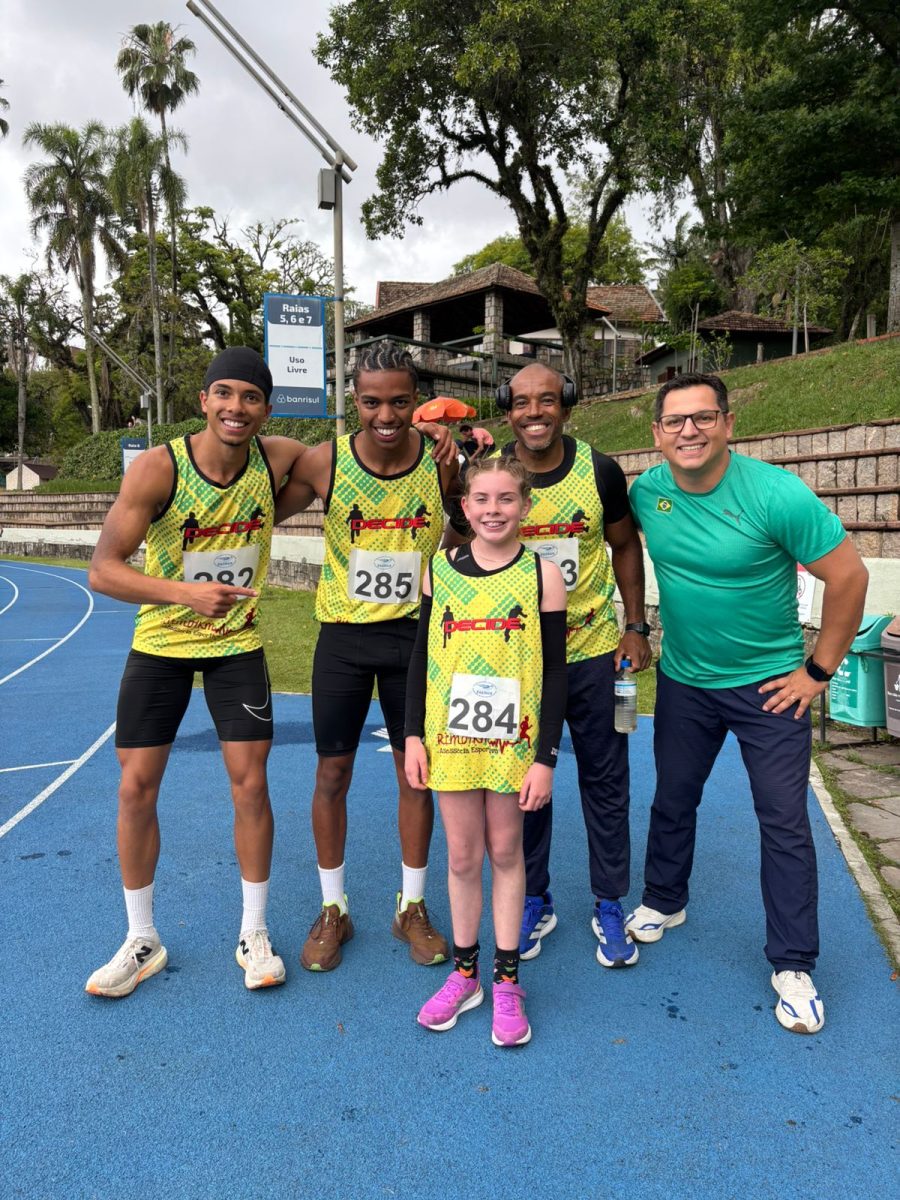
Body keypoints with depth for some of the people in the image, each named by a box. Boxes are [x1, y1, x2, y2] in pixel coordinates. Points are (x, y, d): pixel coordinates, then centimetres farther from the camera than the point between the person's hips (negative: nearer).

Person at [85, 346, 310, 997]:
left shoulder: (278, 459, -12)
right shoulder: (158, 468, -20)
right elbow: (102, 570, -21)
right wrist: (184, 591, -36)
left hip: (238, 644, 1)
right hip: (160, 643, -1)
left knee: (251, 784, -1)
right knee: (137, 788, 2)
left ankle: (254, 934, 19)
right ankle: (142, 940, 22)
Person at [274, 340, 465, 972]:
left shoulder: (443, 460, -9)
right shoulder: (324, 463, -12)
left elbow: (468, 545, 2)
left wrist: (452, 483, -13)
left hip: (416, 634, 1)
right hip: (343, 635, 0)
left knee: (416, 772, 10)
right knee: (332, 773, 8)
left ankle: (413, 907, 30)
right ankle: (333, 909, 29)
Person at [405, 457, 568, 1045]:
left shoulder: (543, 574, -6)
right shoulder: (440, 570, 0)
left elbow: (556, 674, -5)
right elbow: (421, 658, 7)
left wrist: (546, 758, -7)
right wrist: (414, 734, 3)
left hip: (513, 739, -1)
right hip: (452, 736, 2)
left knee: (506, 851, 11)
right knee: (462, 855, 12)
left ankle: (507, 982, 28)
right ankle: (464, 974, 31)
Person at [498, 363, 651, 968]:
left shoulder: (600, 471, -8)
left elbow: (625, 545, 5)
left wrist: (636, 627, 1)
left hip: (594, 651, 0)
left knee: (606, 779, 10)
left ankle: (610, 905, 29)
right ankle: (535, 900, 32)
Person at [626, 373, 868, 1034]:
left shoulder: (778, 495, -22)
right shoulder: (646, 491, -10)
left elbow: (849, 577, -16)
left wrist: (818, 671, -12)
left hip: (769, 684, -3)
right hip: (683, 682, 4)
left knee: (785, 824, 3)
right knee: (672, 802, 18)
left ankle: (793, 965, 19)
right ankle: (664, 902, 43)